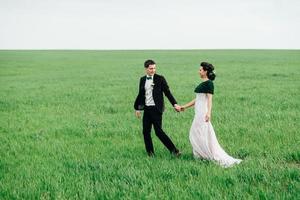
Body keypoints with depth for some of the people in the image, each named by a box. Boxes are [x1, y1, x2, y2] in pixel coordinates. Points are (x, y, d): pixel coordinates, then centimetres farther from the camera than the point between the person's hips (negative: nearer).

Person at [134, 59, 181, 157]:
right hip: (146, 109, 5)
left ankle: (174, 150, -4)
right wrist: (137, 108, 19)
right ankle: (150, 153, 17)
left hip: (156, 109, -5)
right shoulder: (142, 80, 10)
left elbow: (167, 92, -5)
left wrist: (175, 104, -15)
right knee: (146, 132, 6)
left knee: (158, 131, -10)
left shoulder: (160, 79, -4)